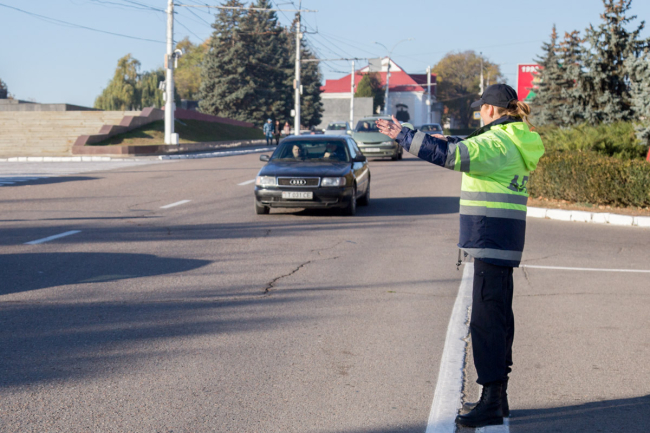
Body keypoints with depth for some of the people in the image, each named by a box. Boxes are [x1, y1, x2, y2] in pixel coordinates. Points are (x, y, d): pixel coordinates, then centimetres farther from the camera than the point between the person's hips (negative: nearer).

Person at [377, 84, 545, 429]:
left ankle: (491, 404, -3)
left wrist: (403, 136, -18)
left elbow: (449, 155, -25)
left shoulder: (497, 142, -15)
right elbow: (472, 149, 35)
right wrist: (448, 141, 45)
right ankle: (497, 396, 25)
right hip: (503, 245, 10)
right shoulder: (512, 143, 16)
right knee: (498, 319, 15)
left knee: (486, 321, -7)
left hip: (491, 244, -10)